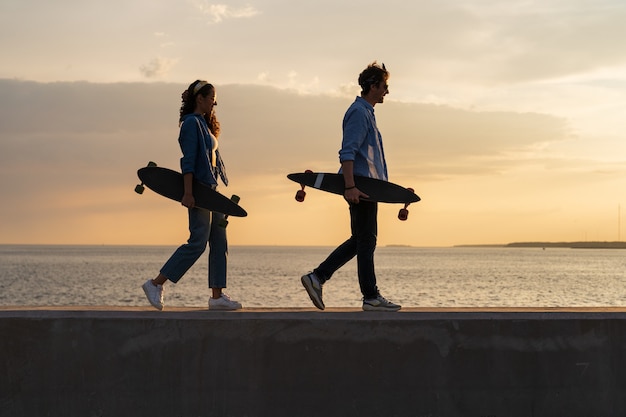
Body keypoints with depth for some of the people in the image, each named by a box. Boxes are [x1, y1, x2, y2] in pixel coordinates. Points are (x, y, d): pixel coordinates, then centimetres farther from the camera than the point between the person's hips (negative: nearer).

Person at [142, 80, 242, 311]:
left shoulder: (204, 124, 18)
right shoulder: (192, 123, -10)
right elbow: (188, 161, -18)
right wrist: (188, 193, -24)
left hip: (211, 188, 10)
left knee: (219, 243, 6)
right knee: (198, 242, -12)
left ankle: (217, 296, 7)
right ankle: (156, 284, -7)